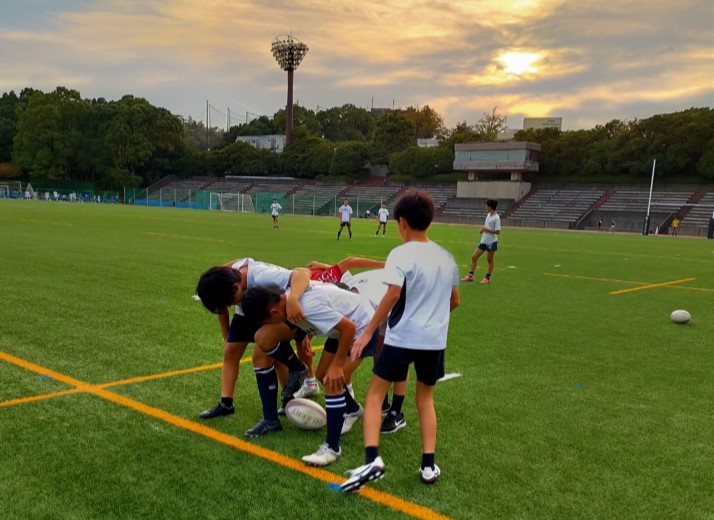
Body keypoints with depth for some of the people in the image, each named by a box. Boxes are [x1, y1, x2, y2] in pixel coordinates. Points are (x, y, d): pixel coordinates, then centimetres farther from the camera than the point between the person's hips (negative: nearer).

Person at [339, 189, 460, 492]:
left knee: (375, 395, 7)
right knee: (425, 398, 21)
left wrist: (368, 332, -19)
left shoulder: (400, 254, -12)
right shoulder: (447, 257, 8)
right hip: (435, 340, 6)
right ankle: (429, 465, 18)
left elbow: (393, 295, -24)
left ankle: (372, 460, -7)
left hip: (402, 338, -5)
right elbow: (454, 301, 16)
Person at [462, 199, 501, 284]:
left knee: (490, 260, 5)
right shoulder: (488, 215, 9)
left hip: (491, 242, -8)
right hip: (484, 241, 8)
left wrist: (486, 229, -20)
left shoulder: (496, 218, -16)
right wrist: (483, 228, 2)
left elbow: (498, 231, -20)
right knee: (474, 257, 4)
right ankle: (470, 276, 10)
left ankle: (487, 278, 16)